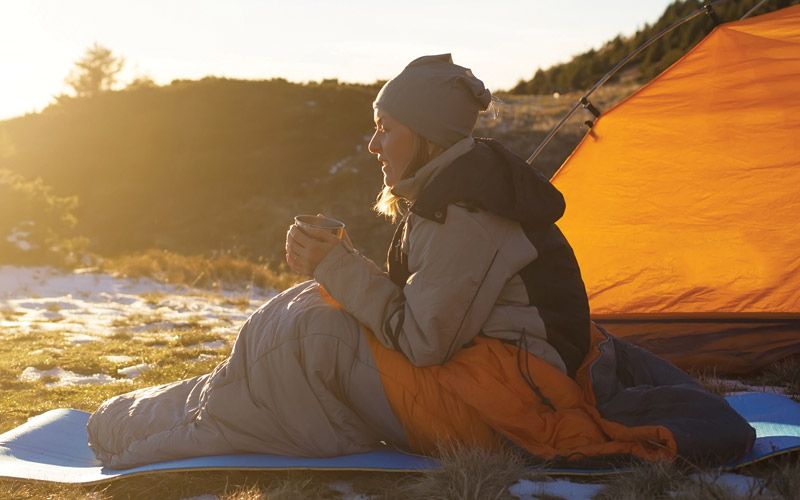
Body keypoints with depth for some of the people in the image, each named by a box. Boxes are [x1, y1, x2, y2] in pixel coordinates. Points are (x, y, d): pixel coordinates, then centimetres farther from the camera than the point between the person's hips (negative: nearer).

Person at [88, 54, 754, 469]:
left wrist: (338, 266, -13)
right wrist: (339, 269, 3)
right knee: (313, 313, 8)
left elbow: (420, 341, -20)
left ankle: (141, 434, 0)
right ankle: (155, 413, 12)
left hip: (496, 403, -10)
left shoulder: (465, 213, -21)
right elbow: (419, 316, 14)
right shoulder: (453, 191, 12)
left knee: (308, 329, -14)